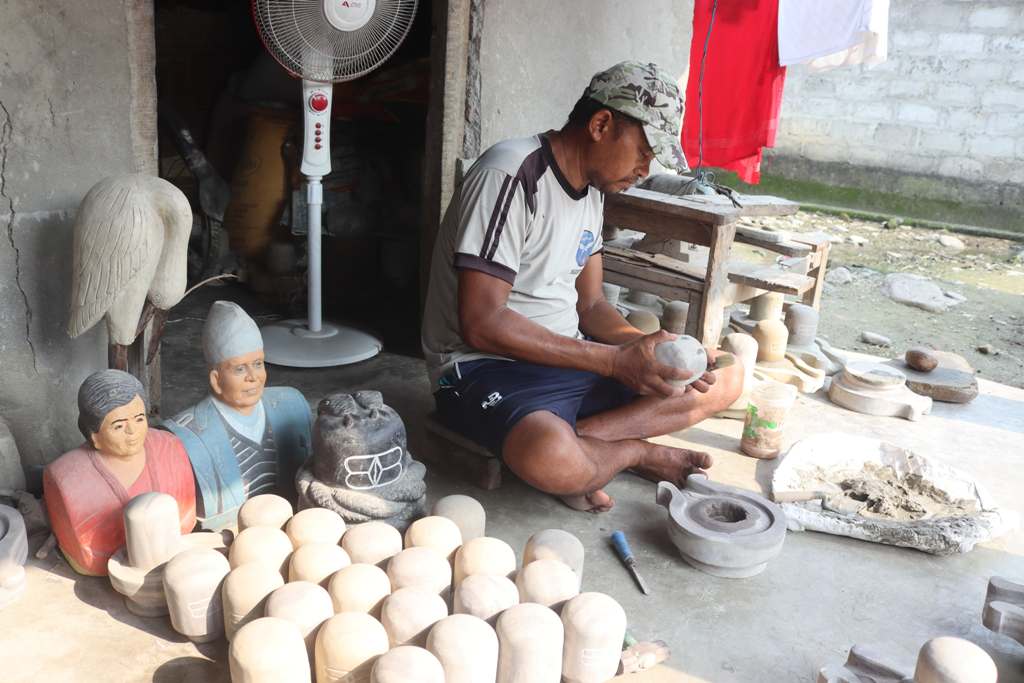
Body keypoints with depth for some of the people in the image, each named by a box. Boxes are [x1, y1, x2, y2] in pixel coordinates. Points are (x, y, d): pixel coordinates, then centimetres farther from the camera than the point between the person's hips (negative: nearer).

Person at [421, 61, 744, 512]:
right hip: (485, 366, -8)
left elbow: (590, 306, 12)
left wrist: (649, 347, -9)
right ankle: (638, 452, -6)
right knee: (551, 458, -41)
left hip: (572, 358, 9)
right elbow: (481, 324, -25)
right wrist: (614, 361, -24)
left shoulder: (592, 190, 10)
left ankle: (584, 440, -14)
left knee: (724, 377, 2)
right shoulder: (512, 176, -19)